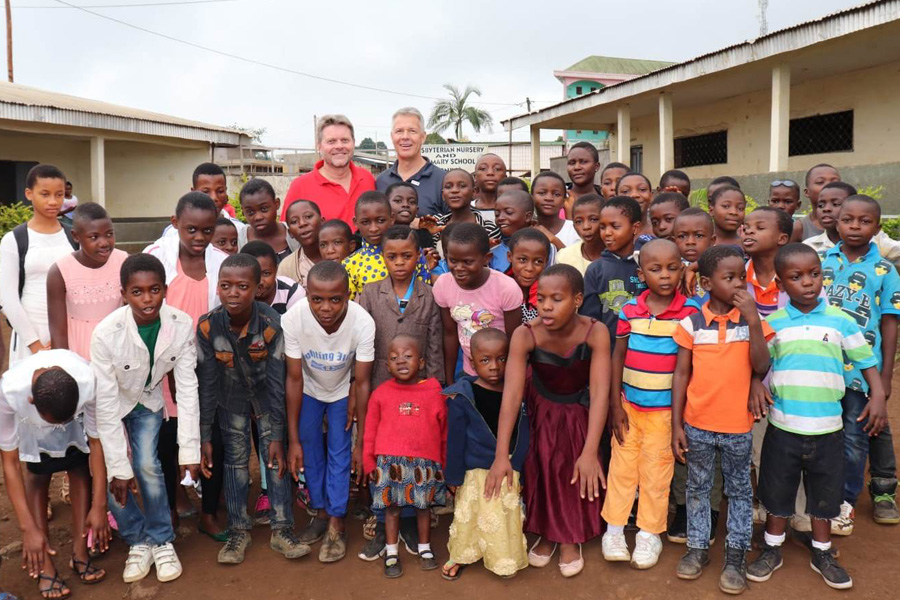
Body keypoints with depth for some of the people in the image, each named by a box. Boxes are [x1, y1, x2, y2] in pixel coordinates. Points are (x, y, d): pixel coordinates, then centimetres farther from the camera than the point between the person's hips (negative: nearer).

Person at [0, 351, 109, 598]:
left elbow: (96, 441, -26)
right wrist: (28, 528, -31)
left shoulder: (90, 383, -42)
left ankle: (79, 554, 4)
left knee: (80, 469, -7)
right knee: (38, 475, -8)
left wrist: (99, 506, -23)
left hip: (76, 413, 1)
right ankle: (45, 566, -1)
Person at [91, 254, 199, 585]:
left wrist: (189, 450, -21)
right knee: (108, 477, -9)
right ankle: (139, 541, 14)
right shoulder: (106, 333, -33)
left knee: (148, 467, -11)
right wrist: (119, 467, -23)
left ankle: (162, 541, 10)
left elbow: (187, 389, -20)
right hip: (113, 404, -1)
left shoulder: (182, 325, -28)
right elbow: (106, 405, -27)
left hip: (148, 400, 1)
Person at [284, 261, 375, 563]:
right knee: (310, 452, 8)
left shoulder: (363, 323, -38)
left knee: (339, 455, -1)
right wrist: (293, 440, -17)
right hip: (309, 390, 1)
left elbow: (362, 383, -24)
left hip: (343, 392, -1)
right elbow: (294, 379, -22)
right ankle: (321, 512, 29)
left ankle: (336, 526, 14)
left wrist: (361, 441, -19)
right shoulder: (293, 319, -35)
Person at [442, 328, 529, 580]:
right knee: (469, 517, 14)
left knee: (508, 519, 15)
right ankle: (459, 556, 38)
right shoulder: (462, 396, -15)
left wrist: (521, 474, 6)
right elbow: (455, 440, -8)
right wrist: (454, 477, -4)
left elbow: (523, 438, 3)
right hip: (476, 473, -2)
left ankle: (504, 559, 38)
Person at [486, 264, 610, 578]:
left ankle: (571, 537, 25)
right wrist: (501, 456, -42)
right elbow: (512, 394, -37)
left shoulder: (595, 332, -31)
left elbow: (600, 392, -34)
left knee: (578, 472, 1)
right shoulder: (525, 335, -31)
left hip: (580, 409, 0)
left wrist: (590, 453, -42)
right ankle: (547, 532, 28)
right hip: (541, 407, 0)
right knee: (541, 468, 4)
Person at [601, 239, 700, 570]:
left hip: (665, 408, -2)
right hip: (629, 404, 2)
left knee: (656, 471, 9)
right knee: (621, 466, 11)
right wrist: (615, 404, -1)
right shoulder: (630, 309, -3)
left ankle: (649, 534, 25)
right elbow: (617, 356, 2)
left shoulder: (690, 311, -9)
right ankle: (614, 528, 25)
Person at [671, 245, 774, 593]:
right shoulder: (692, 323, -6)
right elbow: (681, 375, -3)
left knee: (739, 490, 13)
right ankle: (698, 547, 32)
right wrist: (676, 425, -5)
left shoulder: (752, 321, -4)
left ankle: (736, 554, 28)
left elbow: (761, 368, -14)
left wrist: (753, 320, -22)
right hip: (697, 424, 0)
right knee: (698, 488, 15)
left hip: (738, 426, 0)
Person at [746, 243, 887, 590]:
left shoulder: (841, 321, -2)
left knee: (825, 492, 14)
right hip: (782, 425, -1)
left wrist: (878, 396, -8)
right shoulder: (772, 323, -3)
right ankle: (772, 549, 30)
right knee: (778, 490, 12)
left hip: (827, 427, 1)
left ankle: (822, 553, 34)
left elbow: (866, 361, 4)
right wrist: (755, 389, -14)